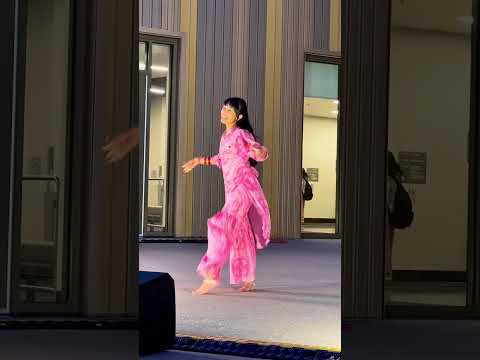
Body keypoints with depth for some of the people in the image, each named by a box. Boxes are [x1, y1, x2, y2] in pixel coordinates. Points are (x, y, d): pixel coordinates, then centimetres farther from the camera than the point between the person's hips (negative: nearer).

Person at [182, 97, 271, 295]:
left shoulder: (241, 134, -8)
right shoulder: (225, 136, 15)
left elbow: (260, 154, -17)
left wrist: (261, 152, -40)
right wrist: (199, 161, 30)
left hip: (244, 187, -8)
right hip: (231, 189, 8)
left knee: (222, 225, -18)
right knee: (241, 233, 10)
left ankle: (211, 275, -20)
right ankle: (248, 279, 17)